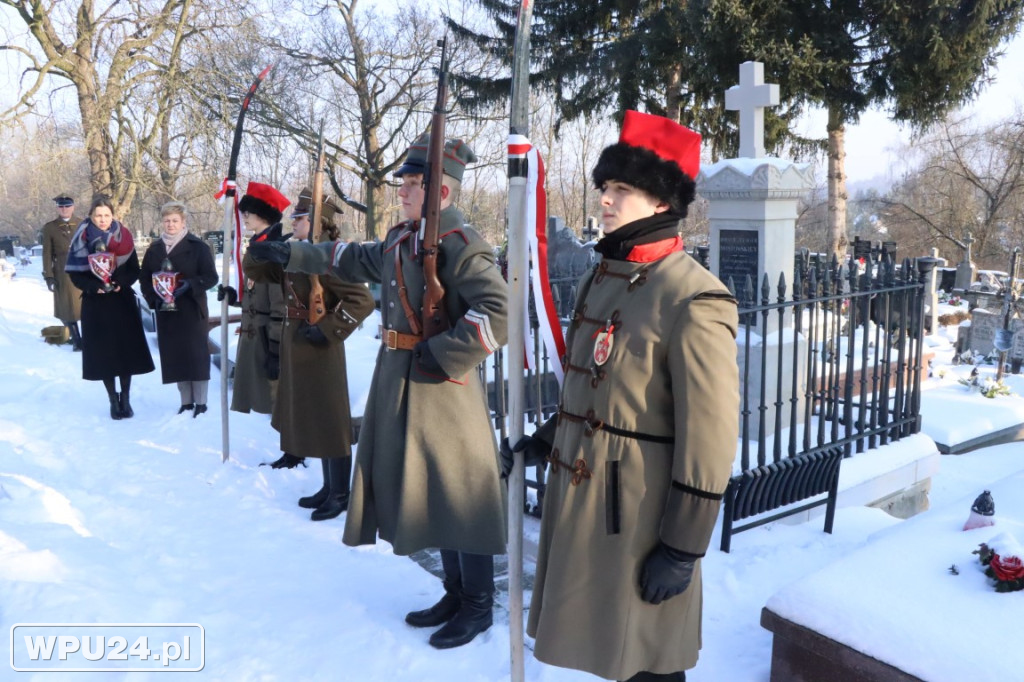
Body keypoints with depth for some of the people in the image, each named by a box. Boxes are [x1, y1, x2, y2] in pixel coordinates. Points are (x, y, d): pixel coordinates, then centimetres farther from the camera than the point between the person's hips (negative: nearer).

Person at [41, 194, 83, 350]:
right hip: (64, 274, 0)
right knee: (68, 308, 3)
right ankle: (76, 340, 11)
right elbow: (47, 254, 3)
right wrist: (49, 276, -3)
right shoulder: (49, 228, 5)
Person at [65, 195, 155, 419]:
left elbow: (134, 270, 3)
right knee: (103, 352, 0)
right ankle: (113, 400, 11)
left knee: (126, 349, 1)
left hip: (123, 301, 1)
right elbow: (74, 273, -1)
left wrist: (121, 283, -16)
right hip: (95, 304, -1)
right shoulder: (82, 240, -1)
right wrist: (94, 287, -17)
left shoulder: (124, 238, 2)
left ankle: (125, 399, 13)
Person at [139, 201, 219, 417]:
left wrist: (189, 285, -23)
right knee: (175, 356, 6)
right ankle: (186, 401, 16)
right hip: (166, 311, 4)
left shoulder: (198, 246, -5)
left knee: (196, 354, -1)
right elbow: (144, 278, 12)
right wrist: (153, 296, -5)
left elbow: (211, 277, -8)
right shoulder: (154, 248, 9)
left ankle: (200, 402, 8)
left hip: (192, 310, -4)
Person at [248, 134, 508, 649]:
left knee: (458, 491, 1)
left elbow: (498, 312, -26)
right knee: (430, 490, 17)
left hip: (440, 386, -9)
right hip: (399, 380, 9)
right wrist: (292, 255, 28)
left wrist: (442, 355, -23)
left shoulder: (458, 243, -16)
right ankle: (456, 592, 33)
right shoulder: (401, 237, 12)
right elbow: (357, 261, 29)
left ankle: (479, 605, 19)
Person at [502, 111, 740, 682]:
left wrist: (683, 549, -17)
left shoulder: (693, 300, -20)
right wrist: (544, 439, 16)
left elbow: (709, 436, -20)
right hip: (580, 500, 8)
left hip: (639, 510, -8)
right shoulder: (601, 278, 7)